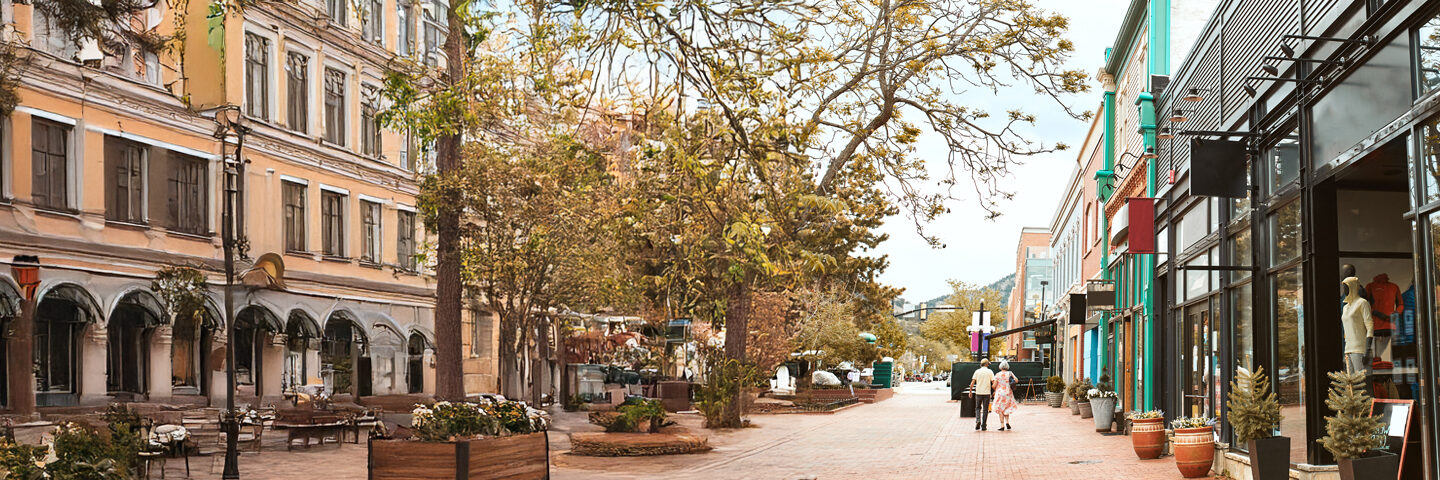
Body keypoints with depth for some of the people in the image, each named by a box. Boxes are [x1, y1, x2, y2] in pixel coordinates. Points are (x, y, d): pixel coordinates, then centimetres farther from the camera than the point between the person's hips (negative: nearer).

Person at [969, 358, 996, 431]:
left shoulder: (977, 371, 2)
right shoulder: (990, 372, 0)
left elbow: (972, 383, -3)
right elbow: (994, 383, -5)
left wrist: (970, 392, 5)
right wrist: (995, 391, 9)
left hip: (978, 393, 1)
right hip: (987, 393, -1)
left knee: (978, 408, 14)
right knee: (985, 409, 6)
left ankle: (978, 420, -10)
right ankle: (983, 426, 6)